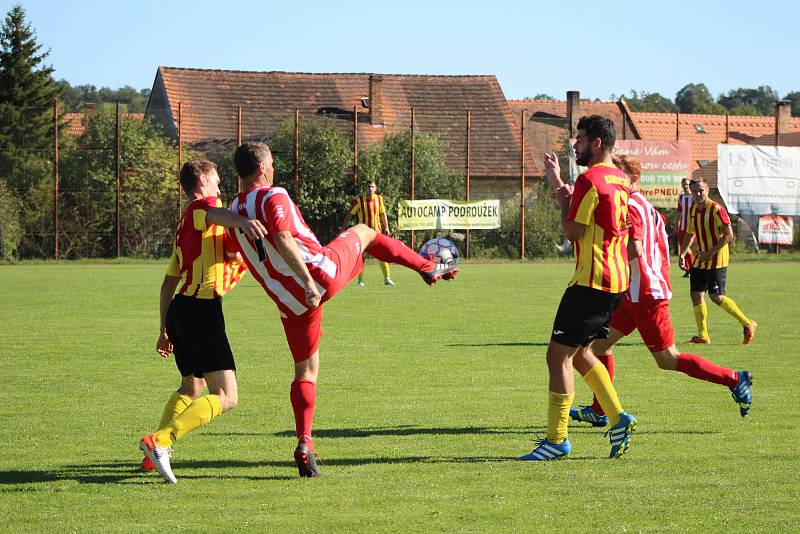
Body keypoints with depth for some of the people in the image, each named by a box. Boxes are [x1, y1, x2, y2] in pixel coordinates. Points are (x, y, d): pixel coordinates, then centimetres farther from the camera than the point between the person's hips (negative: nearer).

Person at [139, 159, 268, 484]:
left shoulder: (184, 226, 24)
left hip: (179, 309, 10)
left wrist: (165, 330, 31)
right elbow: (215, 213, -29)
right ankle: (160, 441, -24)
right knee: (226, 397, -13)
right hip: (202, 309, -10)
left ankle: (156, 455, 27)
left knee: (191, 388, 29)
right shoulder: (202, 206, -2)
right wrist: (241, 220, -50)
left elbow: (169, 283, 26)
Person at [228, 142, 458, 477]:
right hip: (325, 274, -5)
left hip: (291, 304, 5)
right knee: (364, 232, 24)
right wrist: (308, 280, -32)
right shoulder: (273, 197, -11)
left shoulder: (234, 213, 9)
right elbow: (283, 239, -26)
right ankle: (428, 269, 31)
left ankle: (304, 445, 4)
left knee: (305, 371, 16)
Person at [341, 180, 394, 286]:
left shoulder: (379, 199, 1)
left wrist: (386, 227, 7)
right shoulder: (359, 200, -8)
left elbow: (383, 214, 14)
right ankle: (360, 280, 9)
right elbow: (349, 214, -3)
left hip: (377, 230, 2)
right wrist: (343, 228, -8)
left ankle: (387, 278, -2)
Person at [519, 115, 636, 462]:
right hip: (617, 280, 10)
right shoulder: (620, 179, 14)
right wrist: (558, 183, 24)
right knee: (579, 353, 20)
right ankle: (618, 418, 11)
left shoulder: (590, 179, -15)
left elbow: (572, 231, -14)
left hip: (591, 281, -10)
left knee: (558, 355, -5)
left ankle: (557, 439, -4)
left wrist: (562, 198, 1)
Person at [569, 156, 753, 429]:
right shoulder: (644, 205, 15)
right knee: (601, 342, 10)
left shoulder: (630, 206, -15)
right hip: (635, 294, 10)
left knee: (668, 360, -4)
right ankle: (599, 411, 14)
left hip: (645, 294, -10)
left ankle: (734, 379, 0)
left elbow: (634, 250, -26)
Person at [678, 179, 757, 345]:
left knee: (716, 296, -11)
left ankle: (748, 324, 2)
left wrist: (710, 253, -21)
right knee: (695, 294, 2)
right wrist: (682, 254, 10)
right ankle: (703, 336, 10)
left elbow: (729, 235, -17)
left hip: (717, 261, -8)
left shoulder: (716, 209, -15)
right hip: (700, 261, 8)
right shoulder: (693, 210, 9)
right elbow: (689, 235, 22)